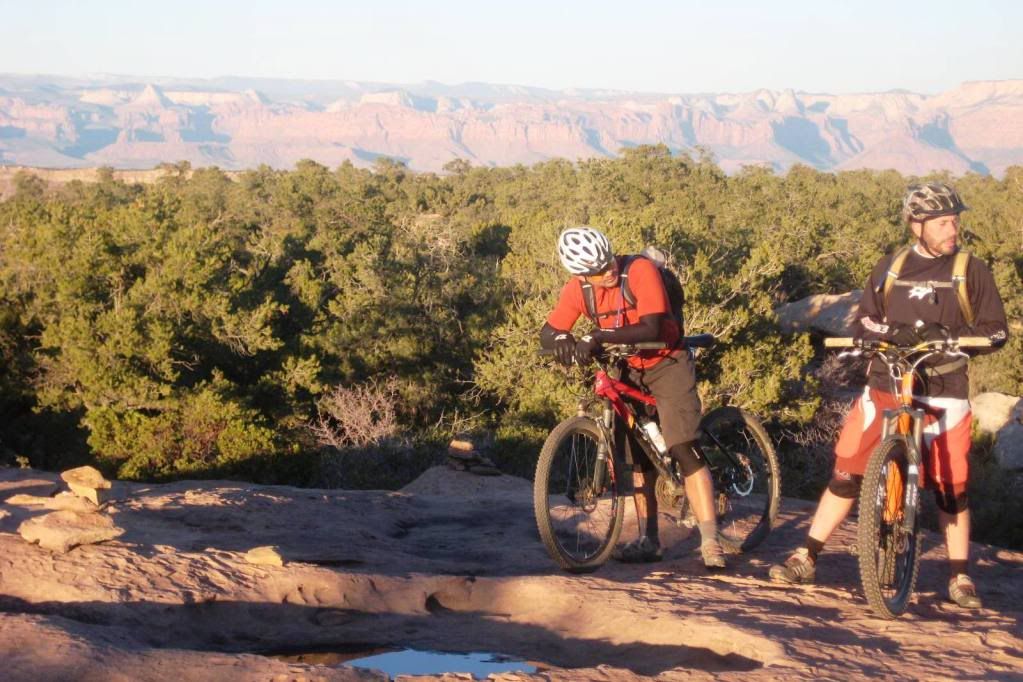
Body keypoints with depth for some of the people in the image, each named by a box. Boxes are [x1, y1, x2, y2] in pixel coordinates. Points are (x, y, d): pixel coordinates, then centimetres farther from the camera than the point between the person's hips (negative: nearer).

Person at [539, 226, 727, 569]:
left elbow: (651, 329, -32)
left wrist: (598, 336, -43)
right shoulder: (578, 288, -9)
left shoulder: (640, 270, -24)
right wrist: (561, 339, -31)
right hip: (627, 371, 6)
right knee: (639, 457, 8)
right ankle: (648, 540, 17)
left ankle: (710, 541, -18)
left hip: (666, 364, -5)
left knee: (684, 449, -17)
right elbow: (548, 332, -6)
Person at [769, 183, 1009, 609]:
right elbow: (866, 321, 7)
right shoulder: (890, 268, 8)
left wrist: (948, 334, -19)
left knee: (951, 487, 1)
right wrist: (894, 332, -15)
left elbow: (996, 331, -2)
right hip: (884, 386, 2)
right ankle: (806, 560, 8)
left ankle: (960, 579, 14)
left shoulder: (971, 271, 1)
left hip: (943, 394, -2)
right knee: (846, 473, 0)